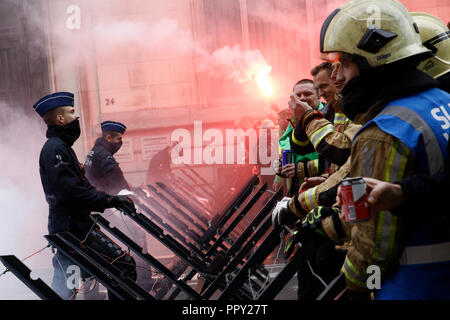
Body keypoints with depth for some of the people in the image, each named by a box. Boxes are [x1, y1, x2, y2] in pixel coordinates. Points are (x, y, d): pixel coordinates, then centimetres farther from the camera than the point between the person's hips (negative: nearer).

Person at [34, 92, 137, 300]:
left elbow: (83, 185, 18)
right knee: (124, 263, -13)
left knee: (62, 287, 18)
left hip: (65, 228, 11)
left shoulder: (60, 147, 19)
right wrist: (110, 200, -19)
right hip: (73, 228, -11)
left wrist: (114, 199, 7)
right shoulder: (56, 148, -14)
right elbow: (71, 191, -24)